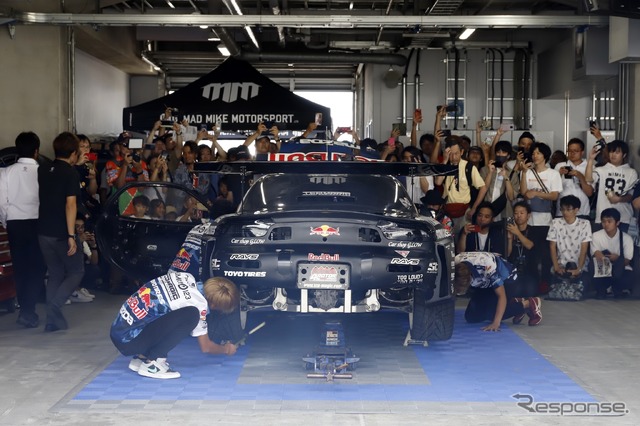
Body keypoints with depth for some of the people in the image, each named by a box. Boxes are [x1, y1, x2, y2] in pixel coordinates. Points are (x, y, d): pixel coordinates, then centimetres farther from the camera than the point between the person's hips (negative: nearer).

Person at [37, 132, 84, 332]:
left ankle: (53, 321, 11)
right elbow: (70, 204, -19)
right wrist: (71, 235, -20)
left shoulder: (43, 172, 8)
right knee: (76, 271, 8)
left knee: (55, 274, 14)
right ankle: (54, 306, -12)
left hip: (44, 231, 6)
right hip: (62, 233, -6)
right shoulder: (70, 174, -12)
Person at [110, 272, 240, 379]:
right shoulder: (198, 304, -13)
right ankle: (151, 364, -12)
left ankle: (141, 357, 14)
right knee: (190, 315, -18)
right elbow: (205, 347, 1)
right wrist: (226, 349, 22)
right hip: (129, 341, -8)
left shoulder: (185, 276, 4)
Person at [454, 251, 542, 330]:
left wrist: (496, 323, -46)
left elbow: (501, 295, -37)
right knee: (471, 316, -4)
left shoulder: (487, 267, -42)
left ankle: (530, 304, -6)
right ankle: (513, 304, 12)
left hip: (505, 277, -6)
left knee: (491, 312, -27)